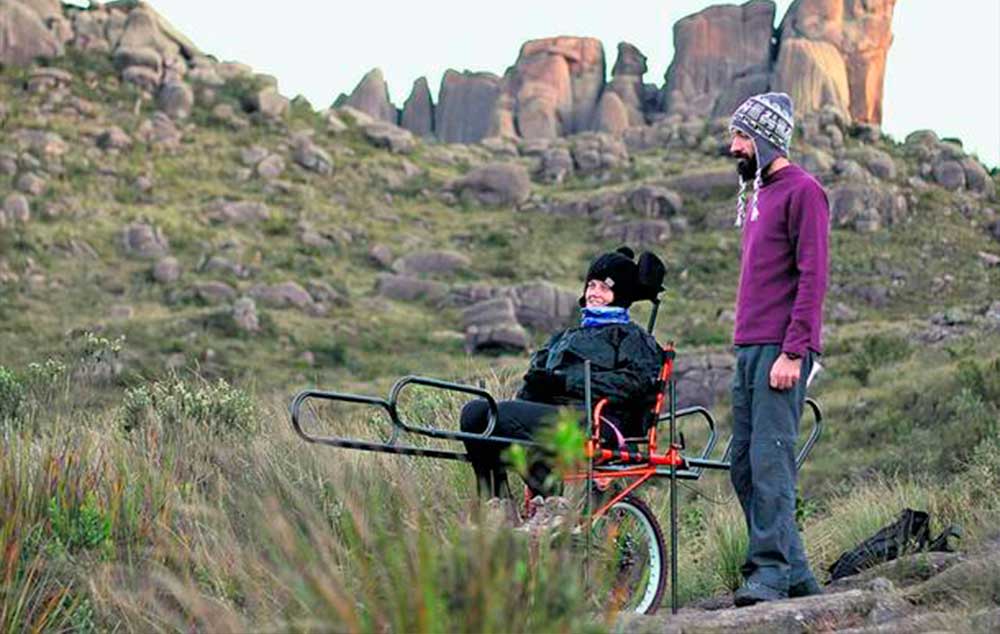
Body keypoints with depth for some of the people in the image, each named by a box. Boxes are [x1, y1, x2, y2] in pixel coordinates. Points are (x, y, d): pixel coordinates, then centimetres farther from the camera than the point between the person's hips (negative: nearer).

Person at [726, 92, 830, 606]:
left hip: (781, 348, -9)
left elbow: (813, 278, -14)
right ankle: (795, 574, 14)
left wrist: (792, 352, -20)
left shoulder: (802, 191, -8)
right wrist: (746, 345, 18)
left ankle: (770, 573, -8)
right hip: (749, 347, 9)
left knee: (770, 460, -11)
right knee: (744, 466, 8)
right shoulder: (756, 193, 20)